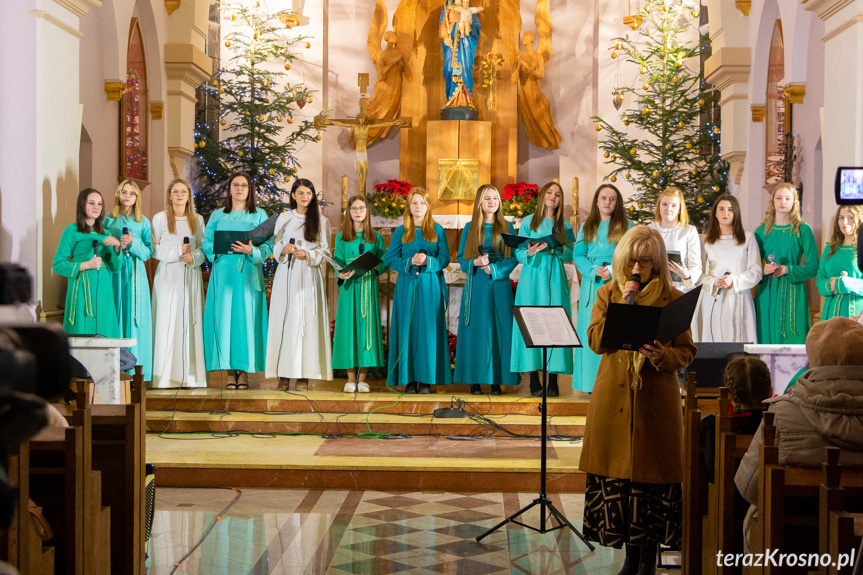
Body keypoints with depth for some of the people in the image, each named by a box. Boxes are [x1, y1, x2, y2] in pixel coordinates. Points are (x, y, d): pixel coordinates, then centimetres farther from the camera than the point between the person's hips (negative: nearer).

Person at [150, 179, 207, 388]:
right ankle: (166, 376, -5)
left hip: (190, 276, 2)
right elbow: (154, 248, -1)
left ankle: (190, 376, 2)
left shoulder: (197, 219, 12)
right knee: (167, 321, -7)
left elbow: (203, 248, 11)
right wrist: (177, 252, -13)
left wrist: (193, 257, -9)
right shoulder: (160, 218, 4)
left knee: (189, 321, -1)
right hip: (168, 276, -2)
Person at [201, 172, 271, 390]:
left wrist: (251, 251, -18)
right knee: (224, 318, -4)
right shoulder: (217, 216, 15)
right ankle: (230, 371, 0)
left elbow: (268, 246, 1)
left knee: (247, 317, -5)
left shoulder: (259, 215, 9)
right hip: (224, 273, 1)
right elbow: (207, 244, 8)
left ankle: (244, 371, -1)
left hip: (248, 275, -1)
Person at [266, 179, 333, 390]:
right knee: (284, 319, -3)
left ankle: (303, 374, -7)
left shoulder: (321, 221, 7)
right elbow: (275, 246, 11)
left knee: (306, 320, -7)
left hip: (308, 276, -2)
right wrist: (283, 250, -11)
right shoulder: (283, 218, 12)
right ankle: (284, 373, -1)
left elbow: (324, 250, 4)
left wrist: (307, 255, -14)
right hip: (286, 276, 2)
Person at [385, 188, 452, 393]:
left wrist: (427, 261, -17)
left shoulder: (437, 230, 8)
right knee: (408, 329, -2)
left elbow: (445, 259, 2)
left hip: (430, 286, 0)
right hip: (407, 285, 0)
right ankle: (409, 379, 1)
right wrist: (410, 262, -14)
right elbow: (390, 259, 3)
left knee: (428, 330, -3)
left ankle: (426, 379, 0)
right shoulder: (401, 231, 9)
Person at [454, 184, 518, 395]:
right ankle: (475, 380, 0)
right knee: (476, 331, -2)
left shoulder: (507, 227, 8)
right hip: (476, 286, 0)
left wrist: (494, 268, -12)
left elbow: (513, 258, 3)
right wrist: (476, 262, -13)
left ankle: (497, 380, 1)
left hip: (499, 286, 0)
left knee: (500, 330, -2)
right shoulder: (470, 228, 8)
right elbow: (461, 258, 7)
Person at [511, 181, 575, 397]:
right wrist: (530, 253, -16)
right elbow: (518, 253, 5)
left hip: (555, 278, 1)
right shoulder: (529, 222, 10)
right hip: (533, 276, -1)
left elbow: (570, 256, 10)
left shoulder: (565, 226, 15)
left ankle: (553, 381, -5)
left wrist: (559, 248, -10)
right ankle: (534, 381, -4)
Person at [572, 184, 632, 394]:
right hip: (593, 286, 2)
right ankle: (593, 383, 1)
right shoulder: (587, 227, 14)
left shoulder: (627, 226, 8)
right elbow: (578, 255, 6)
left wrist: (614, 270, -14)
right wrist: (594, 270, -11)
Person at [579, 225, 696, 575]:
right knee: (616, 476, 4)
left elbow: (686, 353, -1)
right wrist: (622, 307, -12)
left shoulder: (673, 300, 1)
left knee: (652, 477, 0)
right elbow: (595, 341, -4)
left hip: (656, 401, -2)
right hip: (614, 399, 2)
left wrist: (661, 355, -21)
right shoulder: (608, 294, 8)